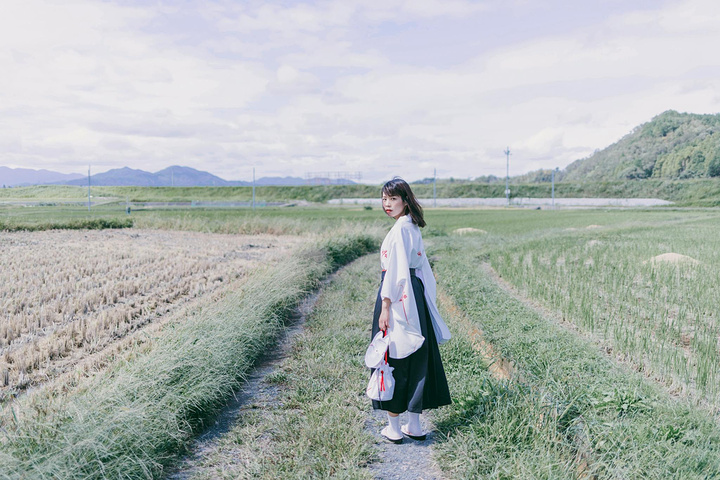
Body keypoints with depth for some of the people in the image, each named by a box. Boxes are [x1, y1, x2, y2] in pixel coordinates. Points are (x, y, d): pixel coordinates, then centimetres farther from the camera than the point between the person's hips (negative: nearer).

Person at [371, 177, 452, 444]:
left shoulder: (400, 229, -16)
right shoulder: (413, 227, 12)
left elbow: (396, 271, -20)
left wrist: (385, 306, -19)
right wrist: (425, 301, 21)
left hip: (398, 297, -9)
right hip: (414, 295, 9)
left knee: (394, 359, 2)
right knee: (416, 358, 12)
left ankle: (393, 427, 13)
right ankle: (414, 425, 22)